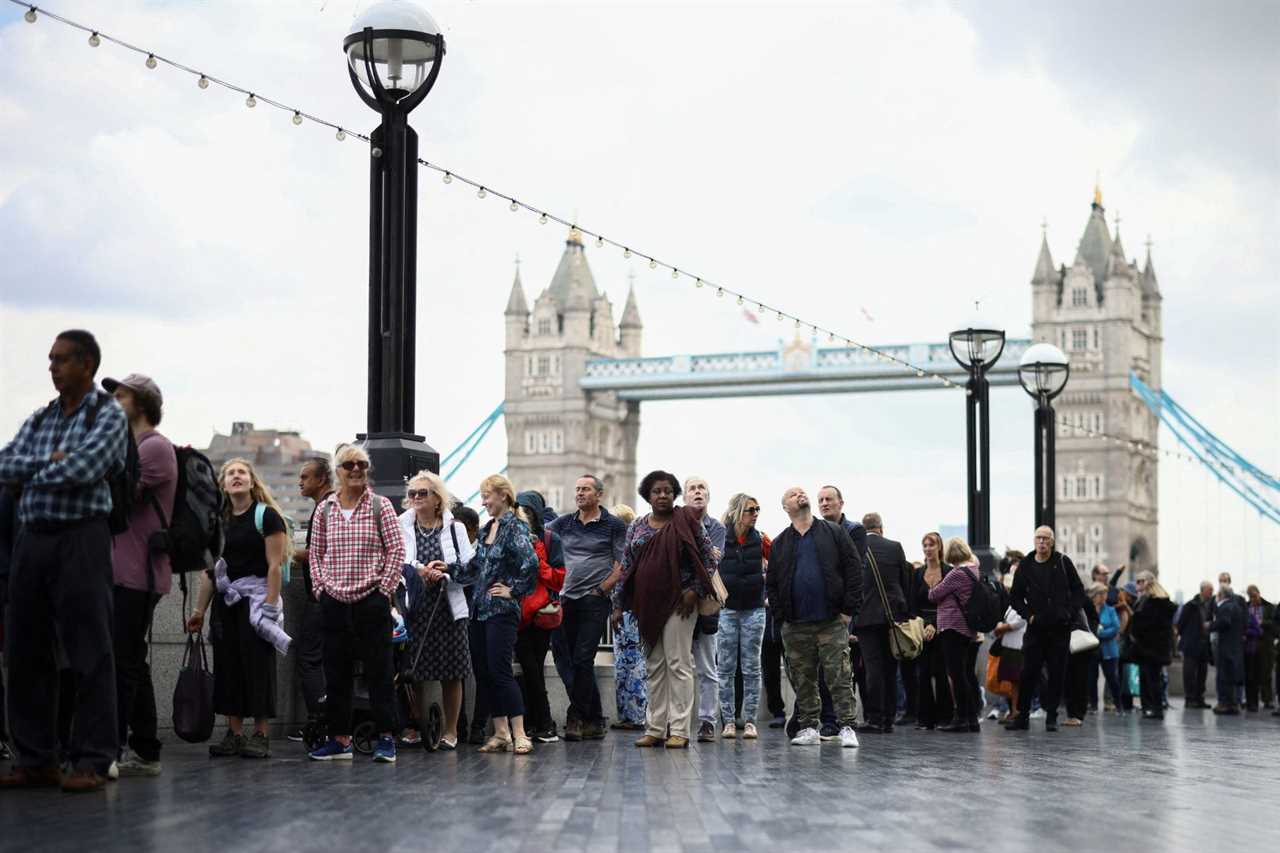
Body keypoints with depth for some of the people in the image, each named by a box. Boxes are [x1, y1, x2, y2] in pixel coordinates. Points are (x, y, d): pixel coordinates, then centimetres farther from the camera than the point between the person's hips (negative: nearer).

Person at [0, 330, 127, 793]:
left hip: (81, 539, -6)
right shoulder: (38, 420, 19)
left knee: (89, 653, -6)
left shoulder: (109, 415, 1)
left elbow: (83, 468, -15)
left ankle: (92, 763, -5)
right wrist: (49, 461, -8)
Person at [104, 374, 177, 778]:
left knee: (121, 664, -13)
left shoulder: (155, 447, -8)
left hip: (136, 574, -10)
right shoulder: (132, 447, 25)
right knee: (132, 665, 11)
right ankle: (145, 753, 15)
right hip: (120, 572, 10)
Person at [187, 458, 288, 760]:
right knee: (227, 664, 3)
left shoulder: (266, 516, -4)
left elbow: (275, 565, -9)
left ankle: (261, 735, -2)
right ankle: (234, 734, 8)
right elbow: (209, 570, 15)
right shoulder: (217, 520, 12)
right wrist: (199, 610, 12)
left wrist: (270, 605, -16)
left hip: (256, 597, -6)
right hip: (226, 600, 6)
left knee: (257, 664, -6)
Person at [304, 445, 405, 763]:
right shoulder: (324, 509, 8)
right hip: (334, 603, 3)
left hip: (371, 602, -3)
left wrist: (384, 590, -7)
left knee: (379, 671, -2)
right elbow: (316, 553, 14)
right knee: (335, 673, 7)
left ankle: (386, 738, 3)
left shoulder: (380, 506, 0)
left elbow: (396, 550, -2)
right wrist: (320, 588, 5)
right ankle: (340, 739, 14)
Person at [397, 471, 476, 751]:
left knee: (451, 674, 2)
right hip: (414, 608, 0)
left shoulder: (455, 528, 8)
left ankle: (450, 730, 12)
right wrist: (420, 571, -20)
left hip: (448, 607, 0)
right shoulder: (401, 528, 6)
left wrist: (446, 571, -14)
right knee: (414, 674, 0)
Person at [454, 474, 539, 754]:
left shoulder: (515, 528, -10)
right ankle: (501, 733, 12)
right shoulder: (486, 529, 15)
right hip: (479, 610, 8)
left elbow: (530, 563, -23)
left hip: (502, 611, -8)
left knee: (500, 670, -11)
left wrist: (514, 590, -15)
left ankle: (519, 735, -8)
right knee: (482, 671, 7)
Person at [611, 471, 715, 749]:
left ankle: (679, 730, -5)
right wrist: (618, 605, 8)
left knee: (678, 663, -6)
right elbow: (625, 567, 13)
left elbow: (707, 557, -1)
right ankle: (655, 729, 11)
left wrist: (695, 590, -10)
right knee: (653, 666, 8)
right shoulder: (637, 527, 12)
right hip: (647, 605, 5)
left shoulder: (686, 520, 0)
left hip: (678, 601, -5)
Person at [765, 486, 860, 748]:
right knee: (803, 679, 7)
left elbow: (853, 572, 0)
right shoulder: (780, 543, 12)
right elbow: (772, 582, 13)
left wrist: (848, 610, -6)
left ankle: (847, 728, -3)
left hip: (832, 621, -3)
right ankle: (808, 728, 14)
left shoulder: (834, 533, 5)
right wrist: (782, 615, 1)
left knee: (840, 677, -5)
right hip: (796, 626, 3)